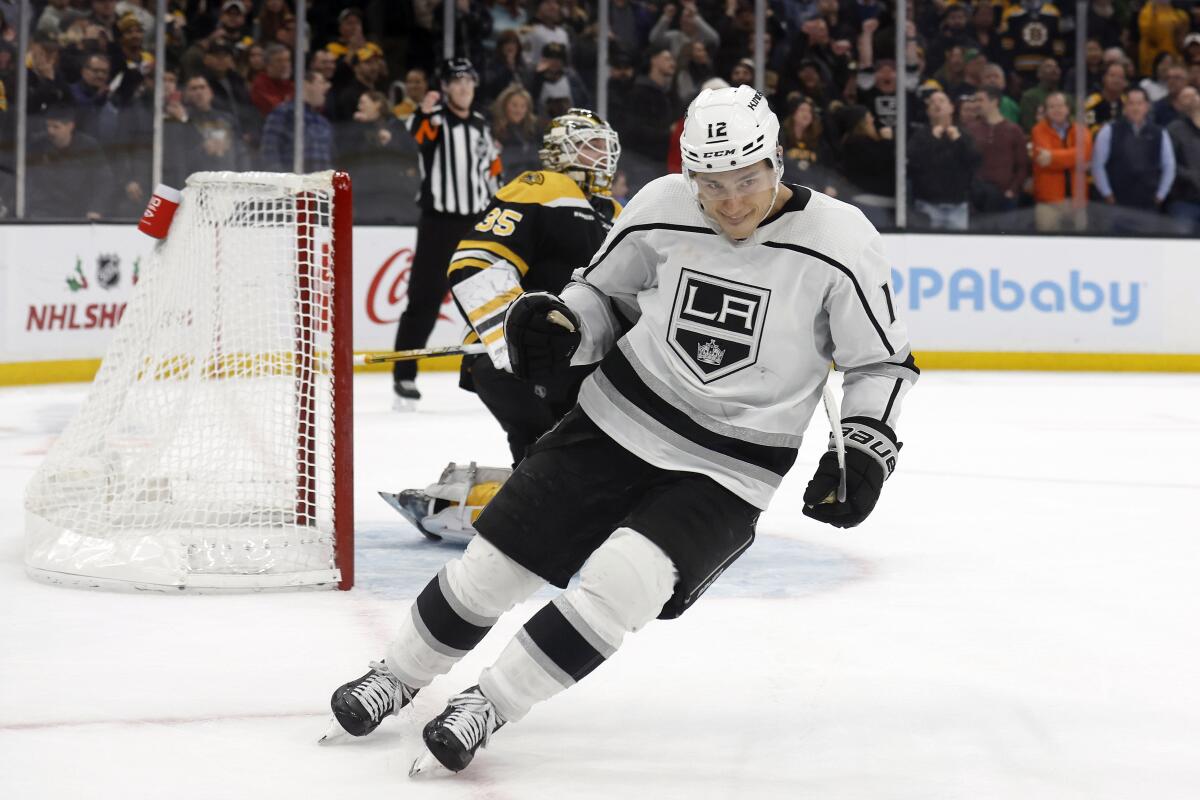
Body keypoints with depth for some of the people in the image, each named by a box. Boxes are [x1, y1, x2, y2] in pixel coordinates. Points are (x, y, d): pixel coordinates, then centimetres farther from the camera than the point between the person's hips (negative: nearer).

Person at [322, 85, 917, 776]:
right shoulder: (661, 210, -8)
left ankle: (490, 705, -4)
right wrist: (559, 326, -9)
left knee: (621, 583, -23)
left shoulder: (839, 241, -15)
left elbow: (883, 362, -3)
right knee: (499, 559, 3)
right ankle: (400, 675, 30)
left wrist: (865, 451, -14)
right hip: (617, 423, 3)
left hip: (726, 474, -3)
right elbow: (605, 294, 10)